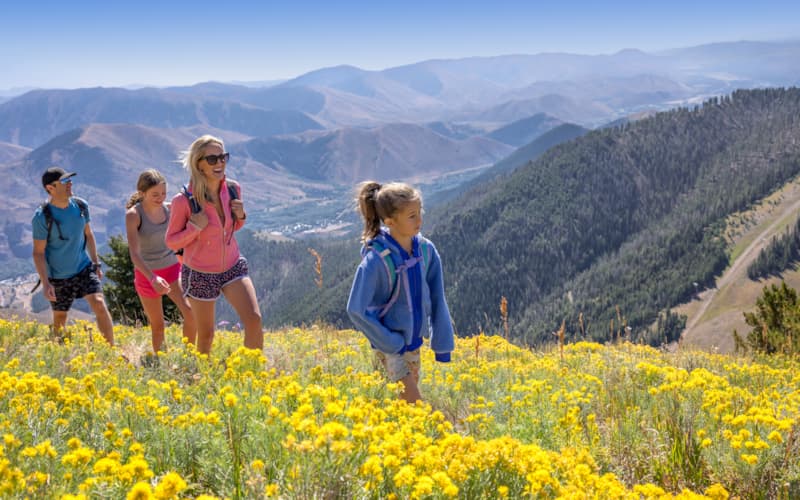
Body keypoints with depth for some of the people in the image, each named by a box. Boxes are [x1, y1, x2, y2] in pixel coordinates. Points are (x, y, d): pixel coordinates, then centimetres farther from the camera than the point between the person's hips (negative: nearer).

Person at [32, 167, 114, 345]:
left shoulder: (81, 205, -6)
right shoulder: (42, 217, -20)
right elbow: (38, 253, -14)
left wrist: (96, 263, 13)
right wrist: (45, 283, -18)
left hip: (84, 268, 3)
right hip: (58, 277, -3)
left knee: (99, 305, -14)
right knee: (60, 319, 12)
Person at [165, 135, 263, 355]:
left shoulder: (233, 190, -7)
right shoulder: (184, 201, -20)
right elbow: (171, 241, -8)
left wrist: (241, 216, -11)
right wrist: (194, 228, -27)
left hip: (233, 267, 3)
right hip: (200, 274, -3)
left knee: (254, 320, -16)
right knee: (206, 336, 10)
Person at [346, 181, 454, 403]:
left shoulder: (426, 249, -8)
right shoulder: (376, 260, -25)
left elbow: (437, 299, 1)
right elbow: (356, 310, -21)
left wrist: (442, 343, 0)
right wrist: (392, 344, -17)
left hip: (414, 339, 6)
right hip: (390, 343, -6)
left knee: (407, 401, 18)